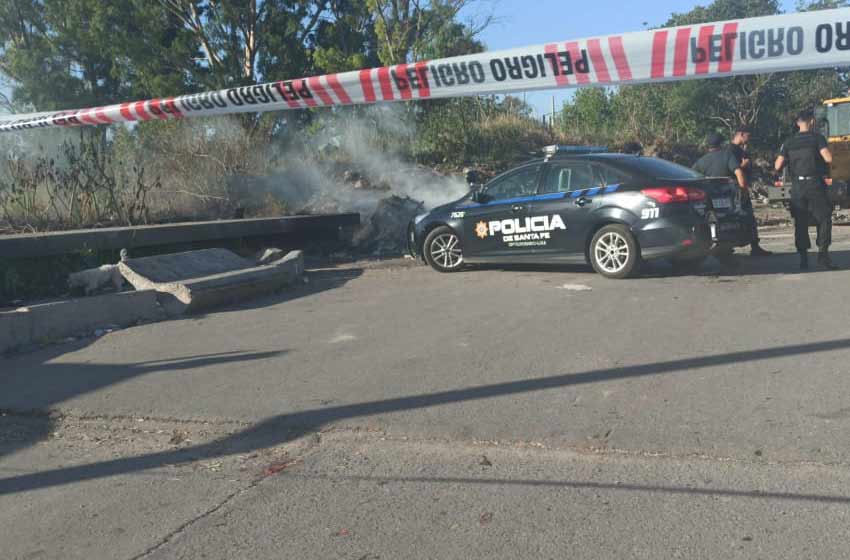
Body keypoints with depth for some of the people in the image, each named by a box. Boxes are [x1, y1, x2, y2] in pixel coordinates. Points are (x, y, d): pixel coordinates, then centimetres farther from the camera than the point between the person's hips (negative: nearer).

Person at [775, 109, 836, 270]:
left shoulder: (789, 142, 7)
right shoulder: (817, 138, -4)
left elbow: (778, 166, 4)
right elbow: (828, 158, -16)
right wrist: (819, 156, 6)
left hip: (797, 186, 3)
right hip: (815, 184, -3)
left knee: (800, 222, 8)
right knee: (824, 219, 4)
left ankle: (803, 257, 7)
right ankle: (822, 253, -7)